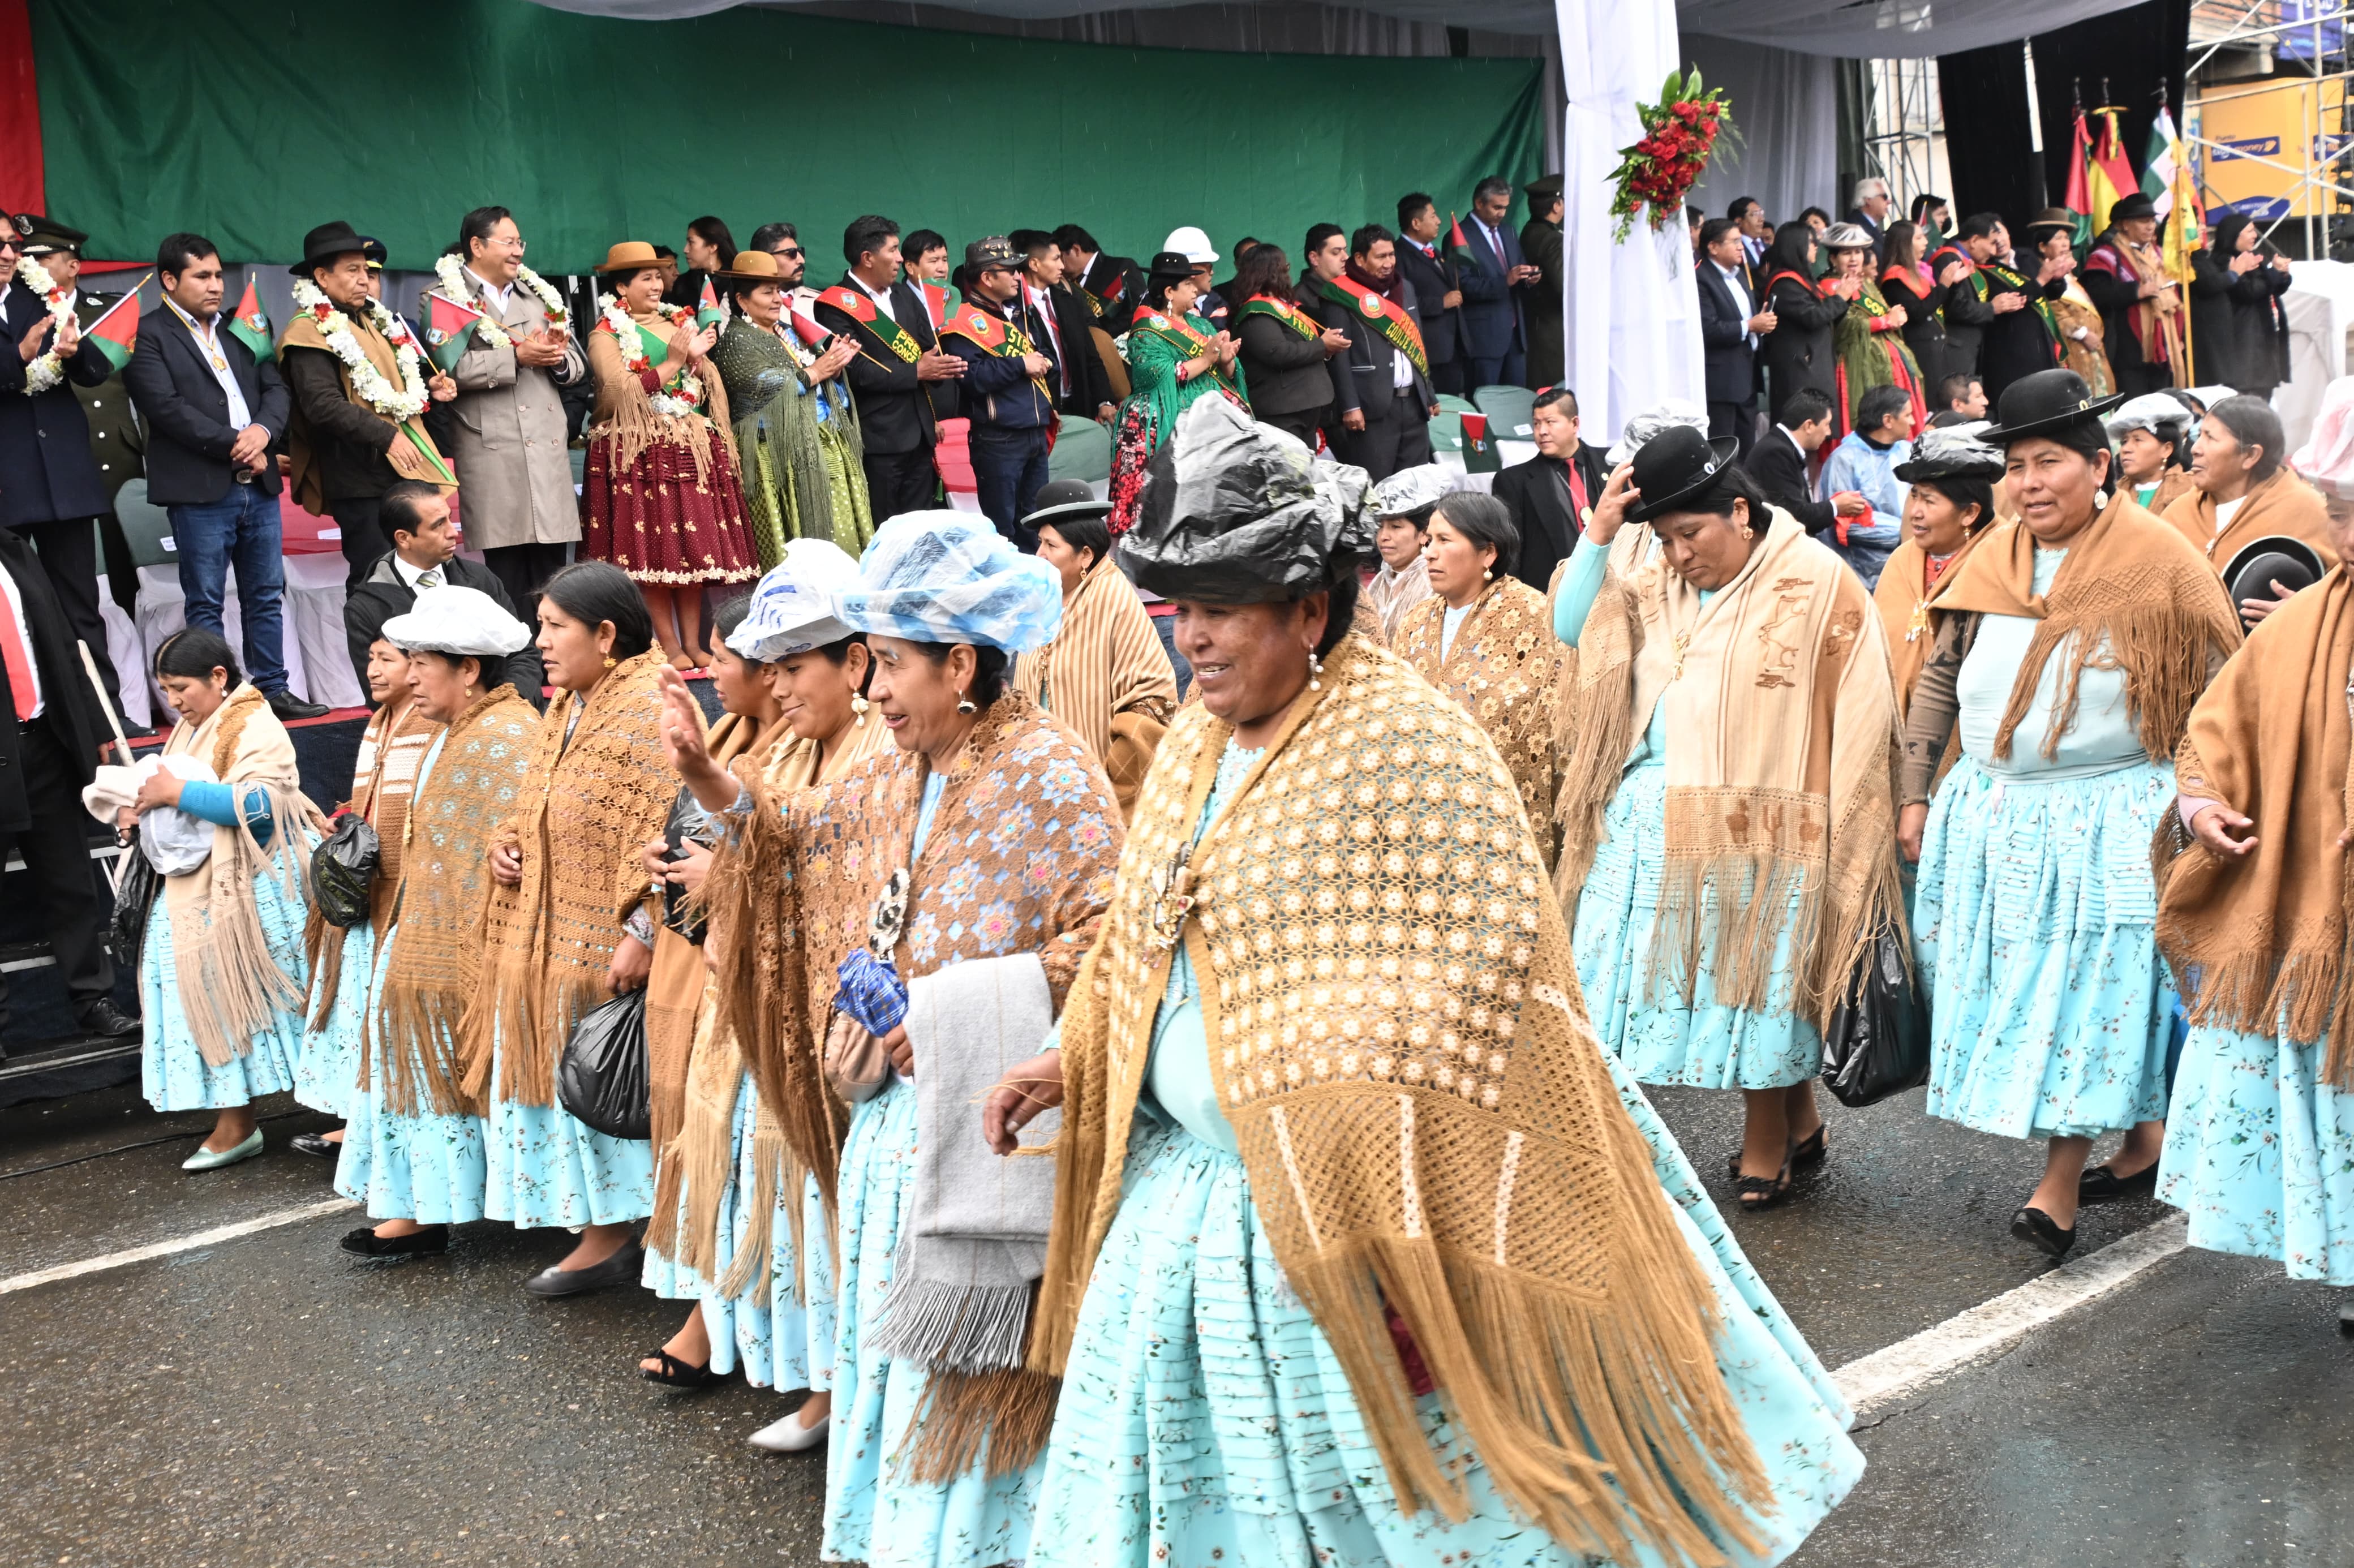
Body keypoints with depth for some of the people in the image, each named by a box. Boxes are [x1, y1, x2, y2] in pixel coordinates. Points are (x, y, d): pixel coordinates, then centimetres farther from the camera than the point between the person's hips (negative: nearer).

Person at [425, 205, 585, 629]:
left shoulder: (539, 296, 22)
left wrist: (558, 358, -2)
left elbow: (578, 368, 21)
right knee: (508, 582, -5)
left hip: (549, 450, 5)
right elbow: (446, 368, -12)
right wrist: (516, 357, -12)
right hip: (493, 456, -5)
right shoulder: (442, 299, 4)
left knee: (551, 576, 3)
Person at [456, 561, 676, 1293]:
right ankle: (602, 1235, 19)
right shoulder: (562, 713, 16)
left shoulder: (649, 710, -13)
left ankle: (612, 1236, 11)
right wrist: (507, 845, 6)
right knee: (557, 1083, 11)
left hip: (604, 949, -9)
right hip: (545, 942, 9)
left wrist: (644, 932, -26)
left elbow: (667, 834, -21)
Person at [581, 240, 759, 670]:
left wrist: (699, 356, -2)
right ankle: (670, 646, -2)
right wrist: (672, 363, -11)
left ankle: (693, 642, 4)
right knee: (653, 548, -7)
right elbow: (620, 391, -13)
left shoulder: (679, 323, 17)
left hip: (692, 447, 5)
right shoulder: (606, 333, 1)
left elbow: (707, 386, 17)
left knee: (696, 543, 0)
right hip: (641, 451, -5)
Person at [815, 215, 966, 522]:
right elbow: (856, 371, -16)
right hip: (878, 438, -7)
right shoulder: (838, 306, -8)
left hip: (920, 434, 7)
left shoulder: (905, 295, 16)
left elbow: (931, 349, 15)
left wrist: (940, 368, -8)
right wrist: (915, 372, -14)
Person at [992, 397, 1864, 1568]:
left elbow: (1480, 960, -22)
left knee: (1424, 1466, 8)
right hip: (1189, 1195, 8)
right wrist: (1074, 1061, 9)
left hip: (1356, 1203, -7)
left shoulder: (1408, 743, -17)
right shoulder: (1195, 744, 8)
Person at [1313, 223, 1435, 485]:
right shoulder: (1341, 294, -5)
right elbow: (1339, 353, -10)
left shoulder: (1405, 287, 16)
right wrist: (1349, 406, -16)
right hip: (1374, 406, -7)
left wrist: (1430, 395, 18)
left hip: (1414, 402, 7)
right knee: (1374, 487, -5)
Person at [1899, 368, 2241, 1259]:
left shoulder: (2157, 562, -7)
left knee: (2089, 989, -4)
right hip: (1990, 809, 5)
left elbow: (2222, 700, -4)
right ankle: (2138, 1122, 28)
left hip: (2109, 818, -5)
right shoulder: (1992, 560, 6)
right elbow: (1938, 679, 12)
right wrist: (1916, 794, 8)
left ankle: (2060, 1186, 3)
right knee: (2006, 984, 9)